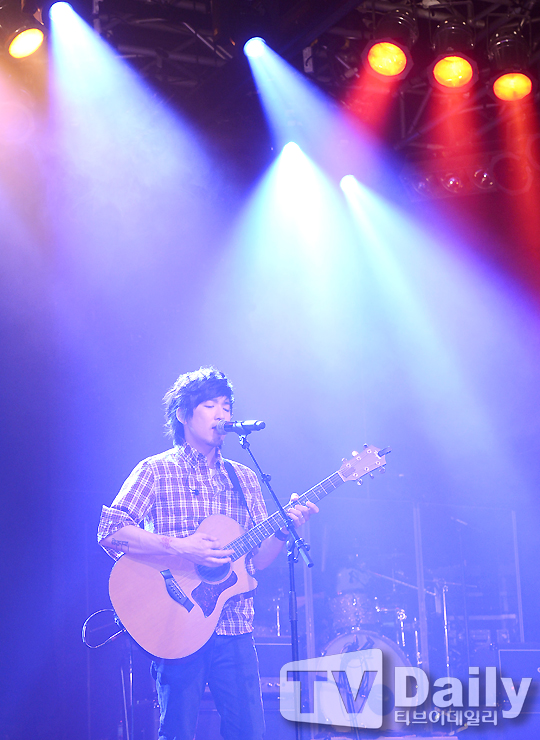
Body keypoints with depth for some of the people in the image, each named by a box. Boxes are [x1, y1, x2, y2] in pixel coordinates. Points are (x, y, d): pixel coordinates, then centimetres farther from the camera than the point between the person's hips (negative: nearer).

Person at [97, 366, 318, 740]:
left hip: (234, 628, 4)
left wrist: (284, 530, -5)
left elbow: (258, 559, 14)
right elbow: (110, 531, -11)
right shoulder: (157, 470, 1)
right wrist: (179, 546, -21)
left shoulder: (245, 478, 16)